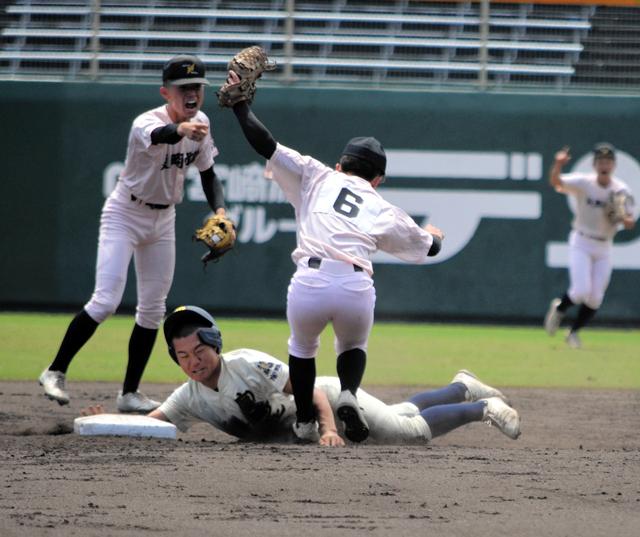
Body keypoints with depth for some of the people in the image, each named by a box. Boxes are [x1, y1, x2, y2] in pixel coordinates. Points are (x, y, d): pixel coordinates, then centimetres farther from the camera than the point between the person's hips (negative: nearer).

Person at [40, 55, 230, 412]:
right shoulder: (146, 123, -28)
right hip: (125, 217, -7)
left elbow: (208, 173, 7)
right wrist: (181, 130, -77)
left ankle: (130, 393, 15)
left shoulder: (200, 124, -6)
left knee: (153, 309, 7)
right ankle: (56, 372, -2)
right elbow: (159, 135, -53)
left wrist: (220, 210, -12)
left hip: (163, 220, 7)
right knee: (106, 302, -17)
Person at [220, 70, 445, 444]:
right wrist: (434, 235, 61)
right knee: (354, 346, 30)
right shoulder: (383, 210, 24)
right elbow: (428, 246, 37)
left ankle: (305, 422, 22)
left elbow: (266, 144, 16)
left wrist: (240, 103, 28)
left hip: (310, 282, 0)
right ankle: (349, 394, 1)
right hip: (357, 287, 0)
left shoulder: (317, 177, 21)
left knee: (303, 346, 30)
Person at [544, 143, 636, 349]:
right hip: (581, 244, -3)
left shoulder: (622, 191, -4)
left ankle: (573, 332, 26)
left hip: (604, 248, 3)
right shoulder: (584, 183, -11)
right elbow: (555, 182, -24)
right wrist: (558, 164, -45)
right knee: (581, 291, -18)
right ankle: (559, 308, 16)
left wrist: (625, 220, -26)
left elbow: (630, 223, -1)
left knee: (595, 299, 2)